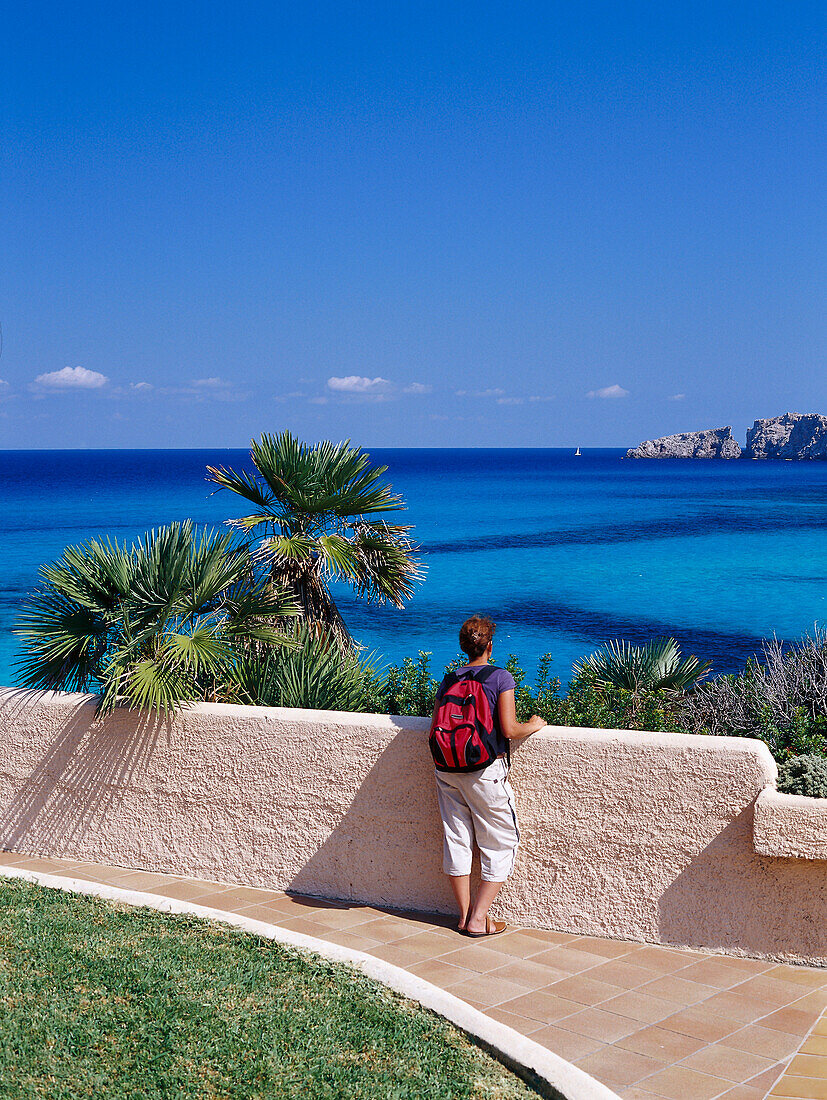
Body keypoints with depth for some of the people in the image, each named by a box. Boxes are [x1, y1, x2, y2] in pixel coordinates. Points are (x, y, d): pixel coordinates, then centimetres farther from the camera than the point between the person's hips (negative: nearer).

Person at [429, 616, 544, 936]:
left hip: (447, 770, 5)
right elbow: (509, 730, -14)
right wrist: (534, 726, 5)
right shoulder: (500, 677, -7)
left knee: (456, 840, 12)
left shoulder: (448, 679, 7)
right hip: (485, 770, -5)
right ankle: (479, 918, 4)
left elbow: (435, 730, 6)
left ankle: (464, 915, 20)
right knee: (501, 843, 7)